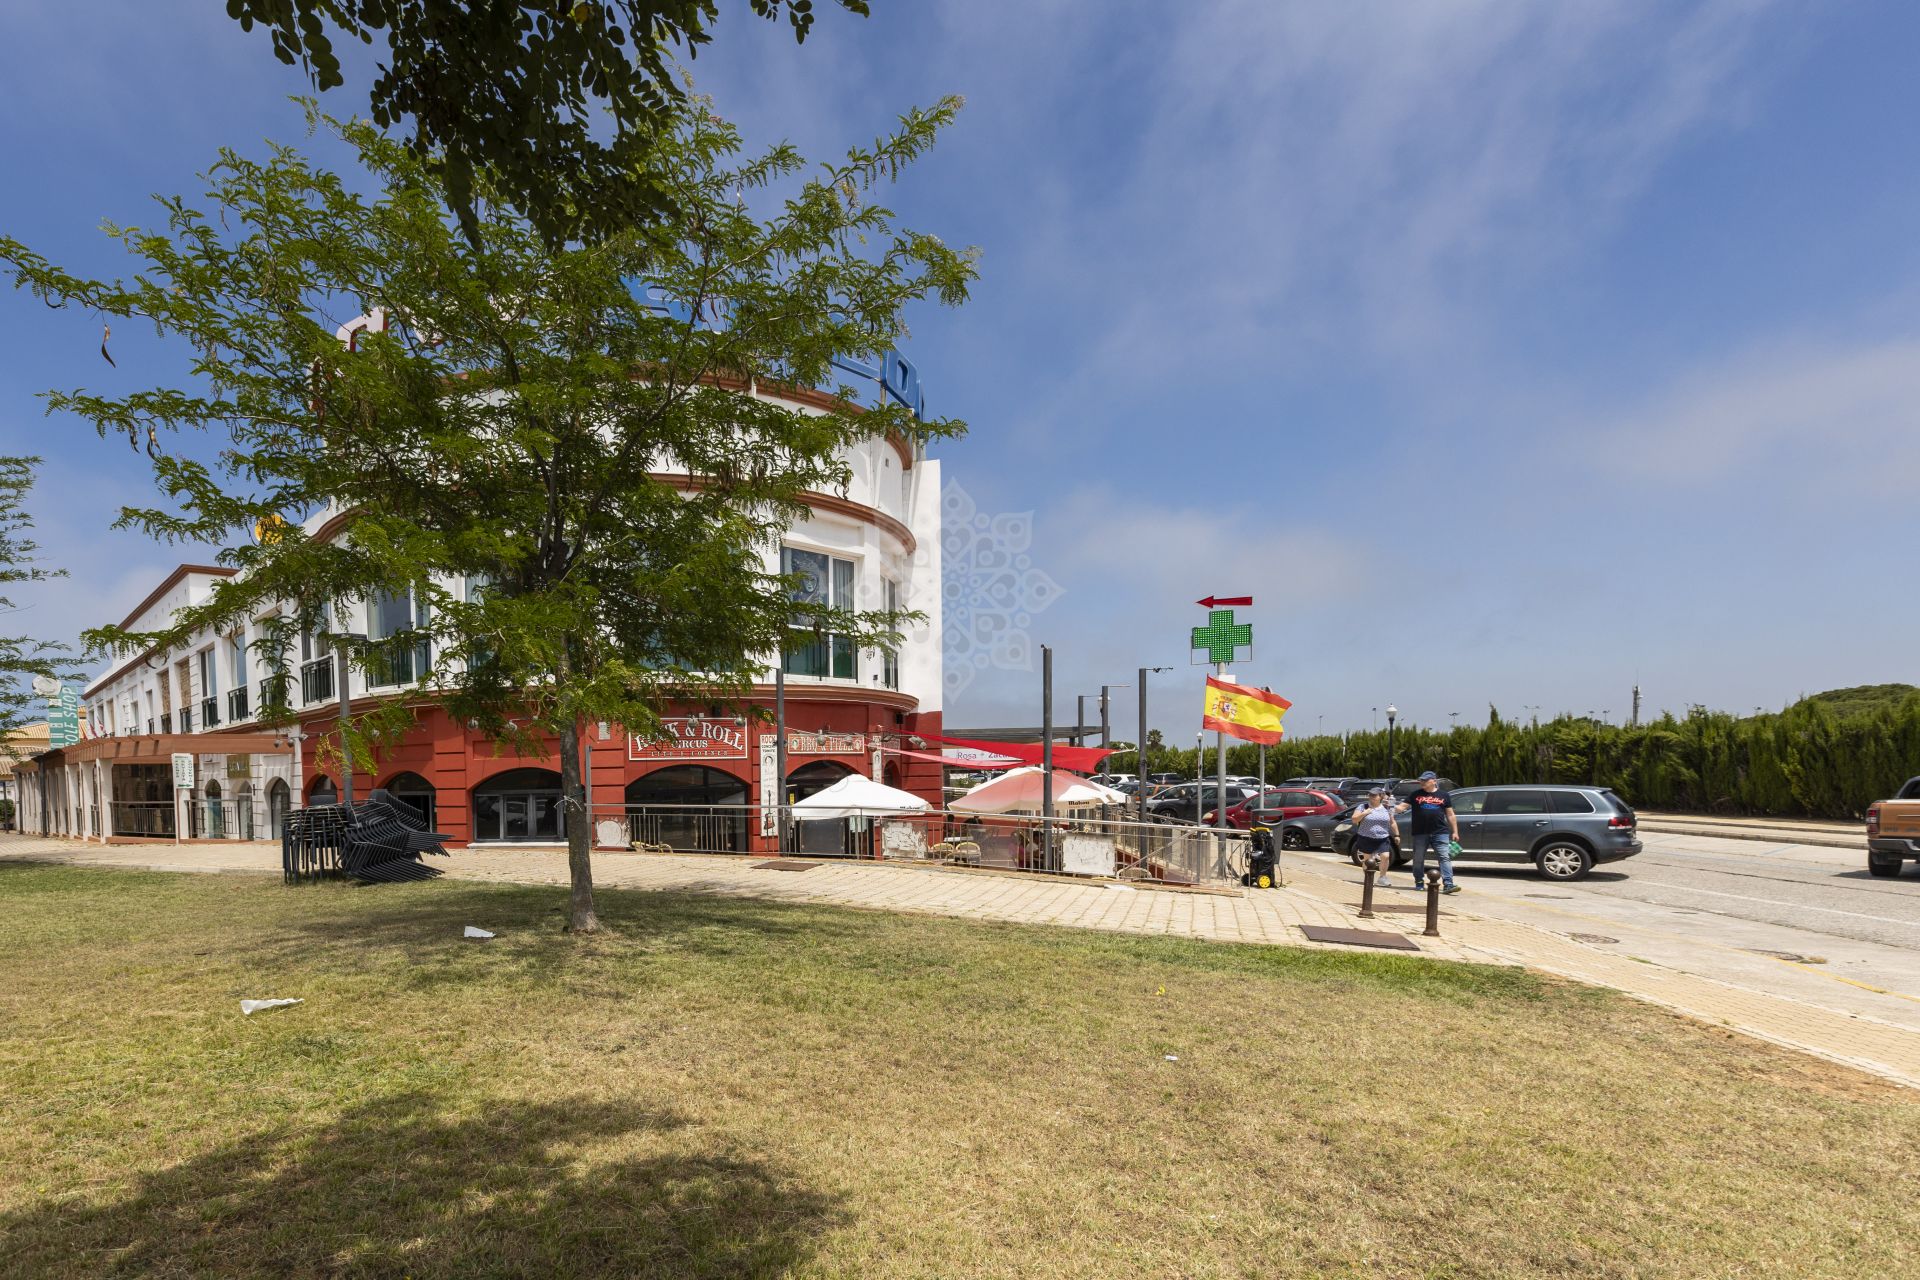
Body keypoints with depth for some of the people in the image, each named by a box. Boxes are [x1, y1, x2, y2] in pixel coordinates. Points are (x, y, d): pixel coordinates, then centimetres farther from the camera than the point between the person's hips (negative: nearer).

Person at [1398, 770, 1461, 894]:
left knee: (1445, 858, -9)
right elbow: (1402, 807, 4)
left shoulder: (1444, 795, 10)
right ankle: (1419, 882, 19)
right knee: (1418, 859, 6)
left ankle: (1448, 884, -12)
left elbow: (1450, 815, 12)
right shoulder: (1415, 795, 9)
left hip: (1440, 833, -1)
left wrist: (1455, 832, 8)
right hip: (1420, 834, 1)